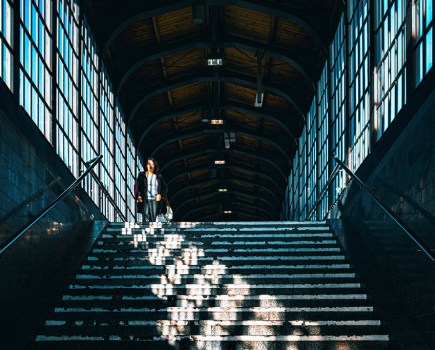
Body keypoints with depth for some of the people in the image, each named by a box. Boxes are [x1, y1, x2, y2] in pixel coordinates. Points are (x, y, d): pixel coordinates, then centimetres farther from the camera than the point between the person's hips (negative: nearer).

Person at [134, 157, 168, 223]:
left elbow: (165, 188, 14)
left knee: (153, 219, -1)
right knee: (145, 218, -10)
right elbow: (136, 186, 6)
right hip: (145, 200, -1)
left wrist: (161, 195, -4)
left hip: (155, 200, 1)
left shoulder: (158, 177, 11)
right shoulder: (142, 175, 9)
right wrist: (138, 195, -9)